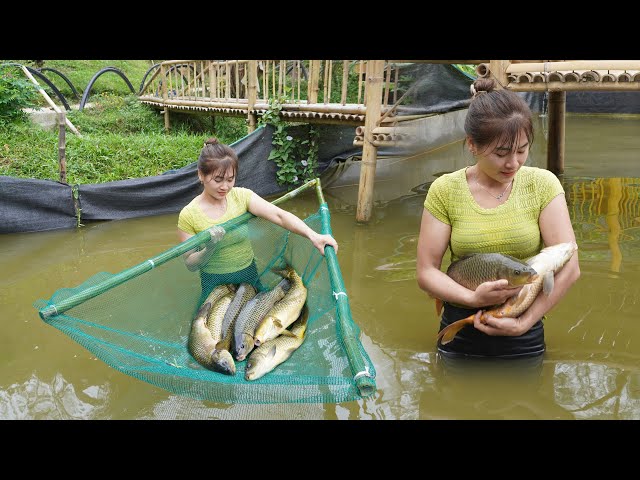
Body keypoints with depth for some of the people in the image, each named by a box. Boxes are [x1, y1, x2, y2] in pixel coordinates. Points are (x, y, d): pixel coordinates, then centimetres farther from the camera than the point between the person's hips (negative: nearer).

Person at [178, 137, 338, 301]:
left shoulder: (241, 196, -9)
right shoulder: (188, 215, -13)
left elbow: (279, 215, -22)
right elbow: (190, 264, -8)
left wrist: (312, 235, -36)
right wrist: (209, 248, -29)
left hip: (249, 275, 2)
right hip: (214, 283, -2)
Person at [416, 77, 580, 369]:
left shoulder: (542, 184, -7)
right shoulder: (445, 190, -8)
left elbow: (569, 267, -11)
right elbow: (426, 271, -8)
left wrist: (525, 322, -18)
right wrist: (472, 298, -24)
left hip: (523, 337, 1)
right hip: (461, 333, 0)